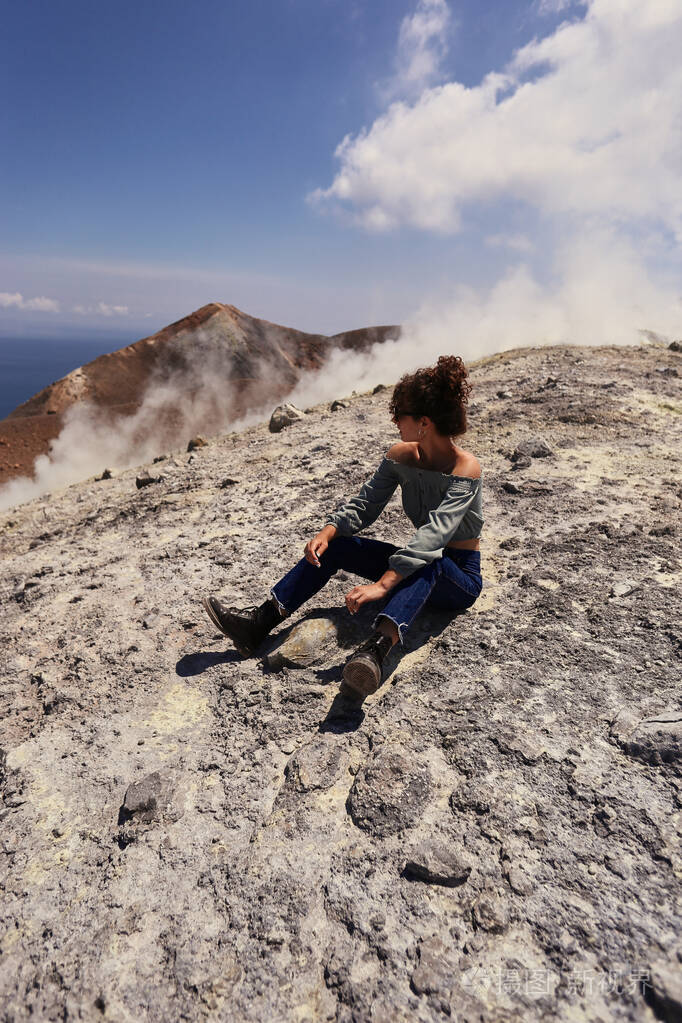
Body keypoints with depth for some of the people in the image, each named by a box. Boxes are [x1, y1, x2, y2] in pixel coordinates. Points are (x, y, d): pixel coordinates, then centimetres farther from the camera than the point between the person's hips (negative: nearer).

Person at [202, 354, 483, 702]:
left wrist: (382, 584, -45)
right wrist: (327, 532, -21)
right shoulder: (399, 456, -2)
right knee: (333, 547, -9)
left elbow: (434, 534, -36)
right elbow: (364, 503, -1)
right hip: (415, 569, 6)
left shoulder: (465, 468, -23)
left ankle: (374, 651, -60)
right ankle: (257, 624, -14)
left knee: (427, 563, -41)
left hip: (459, 578, -6)